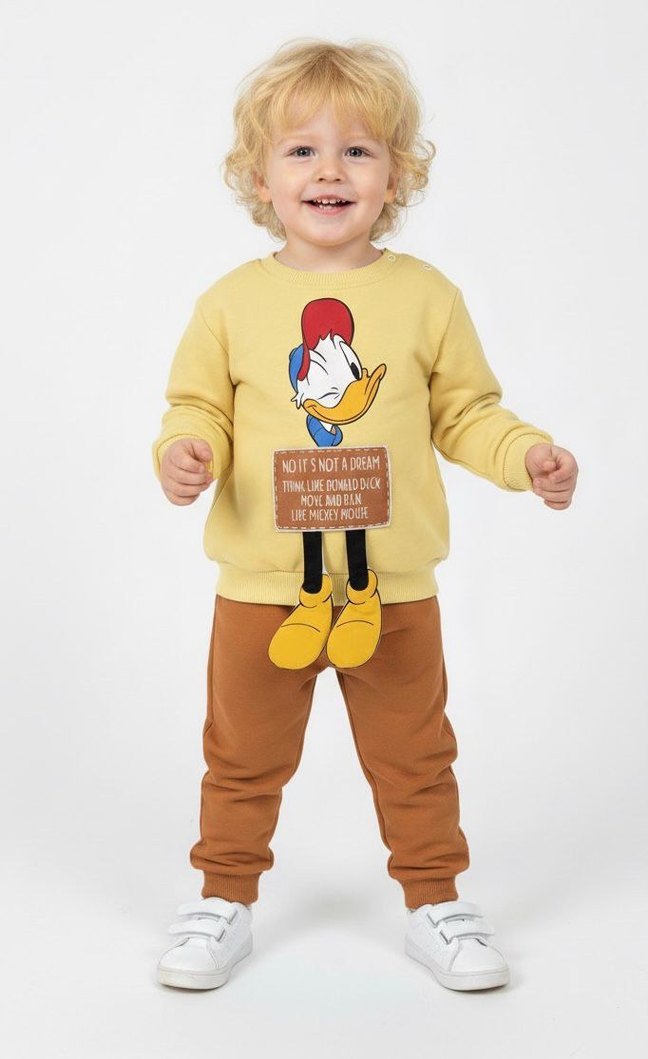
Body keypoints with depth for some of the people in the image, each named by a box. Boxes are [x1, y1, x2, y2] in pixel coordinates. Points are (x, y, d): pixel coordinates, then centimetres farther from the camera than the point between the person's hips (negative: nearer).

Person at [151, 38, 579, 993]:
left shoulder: (427, 297, -1)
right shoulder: (232, 302, -3)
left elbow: (466, 411, 4)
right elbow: (198, 406, 3)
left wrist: (527, 455, -12)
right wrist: (184, 450, -18)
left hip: (394, 585, 0)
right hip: (262, 584, 0)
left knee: (414, 757, 15)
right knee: (244, 757, 15)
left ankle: (435, 900, 34)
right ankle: (225, 898, 35)